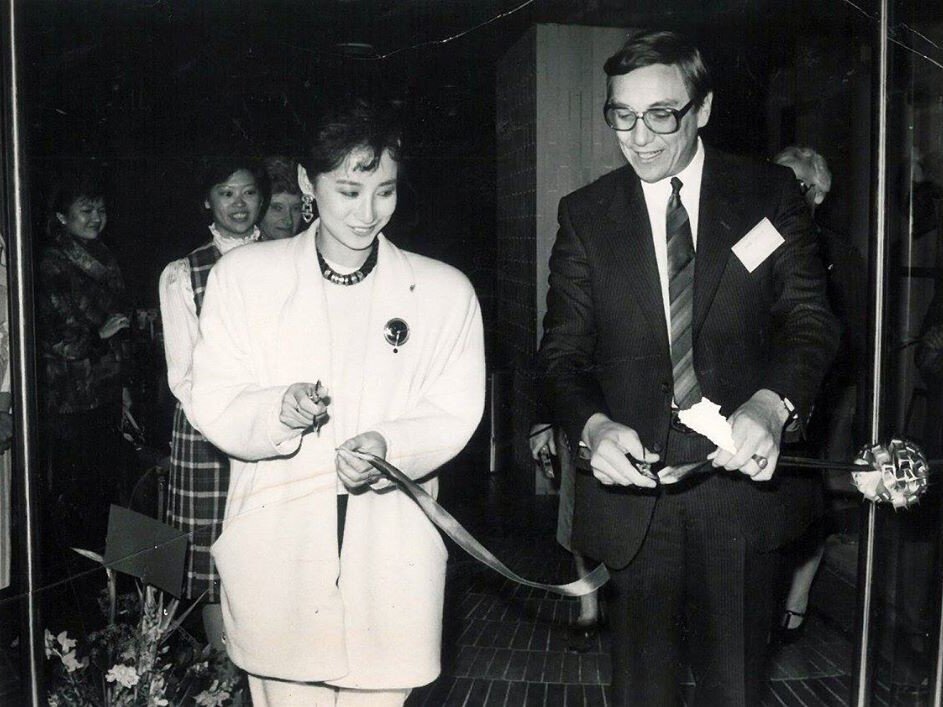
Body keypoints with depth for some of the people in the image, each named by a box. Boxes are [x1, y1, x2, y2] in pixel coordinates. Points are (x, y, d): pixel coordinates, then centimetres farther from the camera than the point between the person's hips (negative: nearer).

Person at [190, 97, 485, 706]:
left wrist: (389, 447, -18)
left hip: (392, 556, 1)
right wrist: (277, 411, -19)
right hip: (276, 550, 0)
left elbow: (455, 413, 2)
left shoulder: (445, 291, 6)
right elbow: (211, 402, 2)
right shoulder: (244, 275, 5)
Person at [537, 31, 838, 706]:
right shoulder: (585, 214, 2)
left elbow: (811, 320, -2)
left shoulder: (769, 194, 1)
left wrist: (772, 403, -23)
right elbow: (563, 352, 1)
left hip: (741, 475, 0)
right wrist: (592, 425, -20)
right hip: (633, 485, 1)